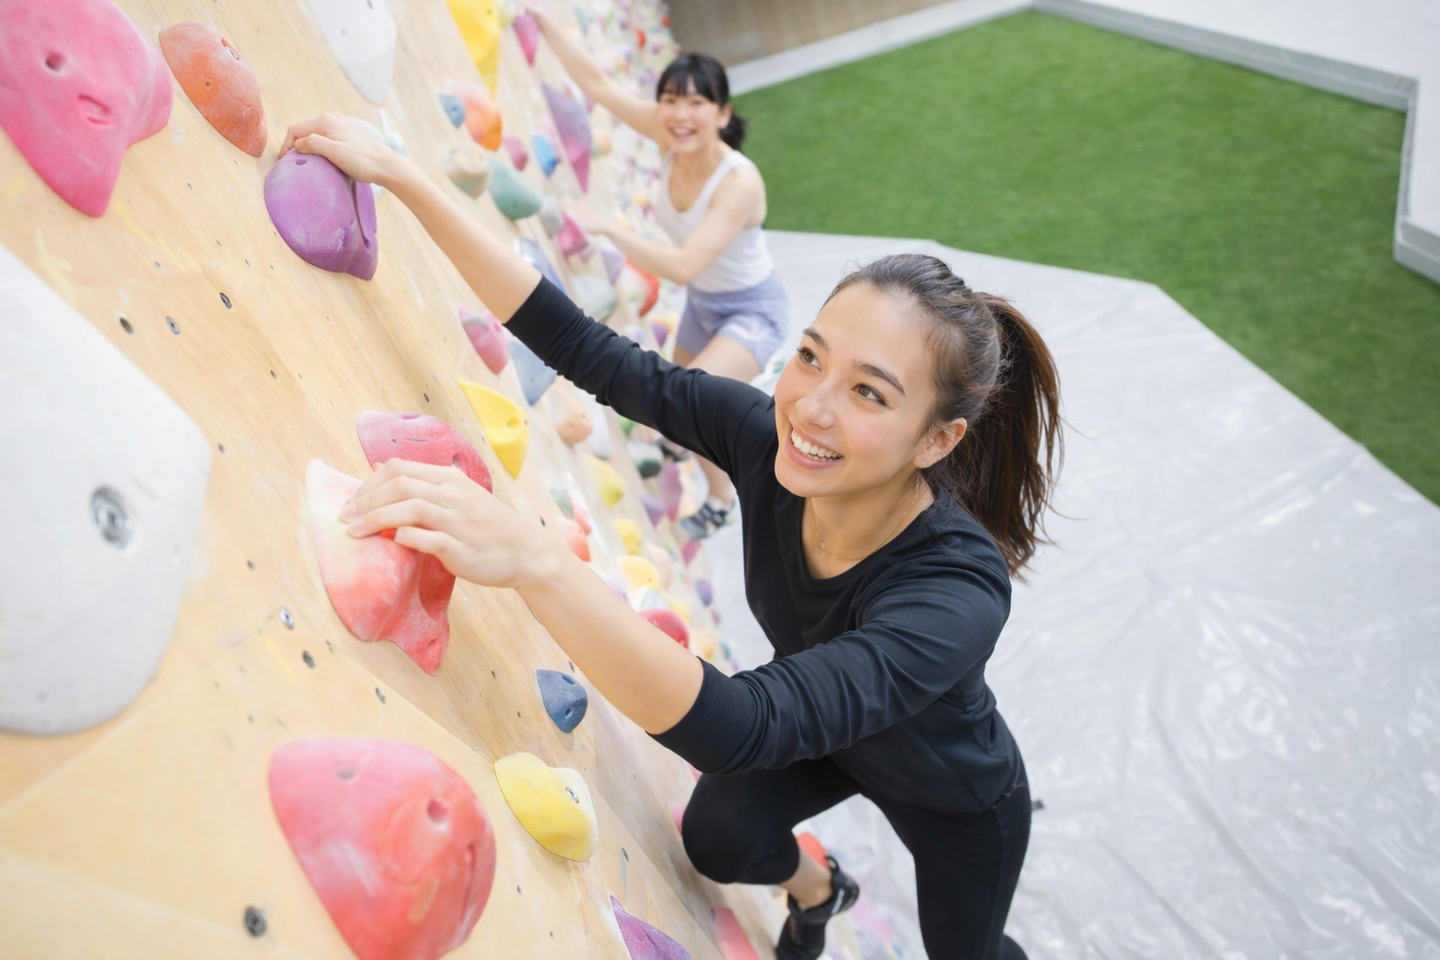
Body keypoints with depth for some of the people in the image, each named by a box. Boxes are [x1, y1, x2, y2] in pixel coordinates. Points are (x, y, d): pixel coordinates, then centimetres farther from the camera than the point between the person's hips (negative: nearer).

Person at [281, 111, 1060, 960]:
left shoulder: (960, 588, -46)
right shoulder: (768, 434, -31)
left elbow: (738, 729, -59)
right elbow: (583, 347, -29)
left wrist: (533, 558, -70)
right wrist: (398, 174, -30)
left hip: (961, 802, -3)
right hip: (819, 733, 3)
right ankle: (819, 891, 30)